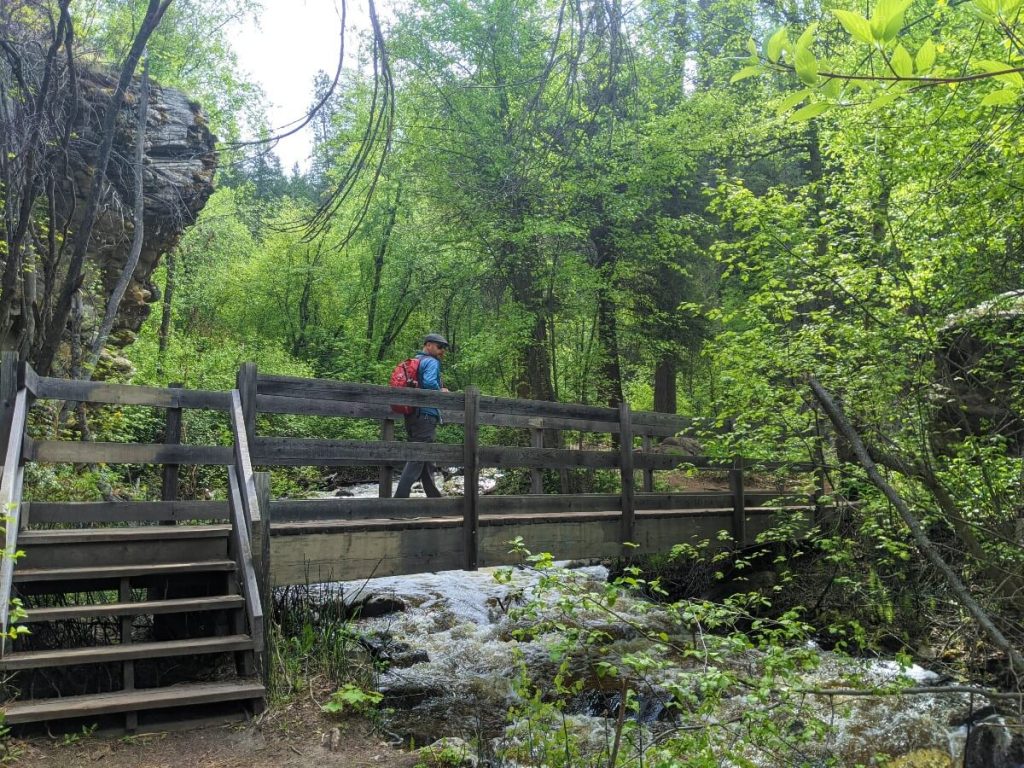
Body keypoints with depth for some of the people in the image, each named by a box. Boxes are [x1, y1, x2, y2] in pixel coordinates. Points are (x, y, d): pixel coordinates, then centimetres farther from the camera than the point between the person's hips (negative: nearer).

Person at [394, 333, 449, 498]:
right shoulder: (431, 362, -6)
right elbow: (429, 382, -23)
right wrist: (441, 391, -6)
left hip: (412, 415, 9)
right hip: (426, 415, -9)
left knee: (425, 458, 14)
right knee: (417, 458, -10)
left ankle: (434, 495, 20)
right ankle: (400, 497, -16)